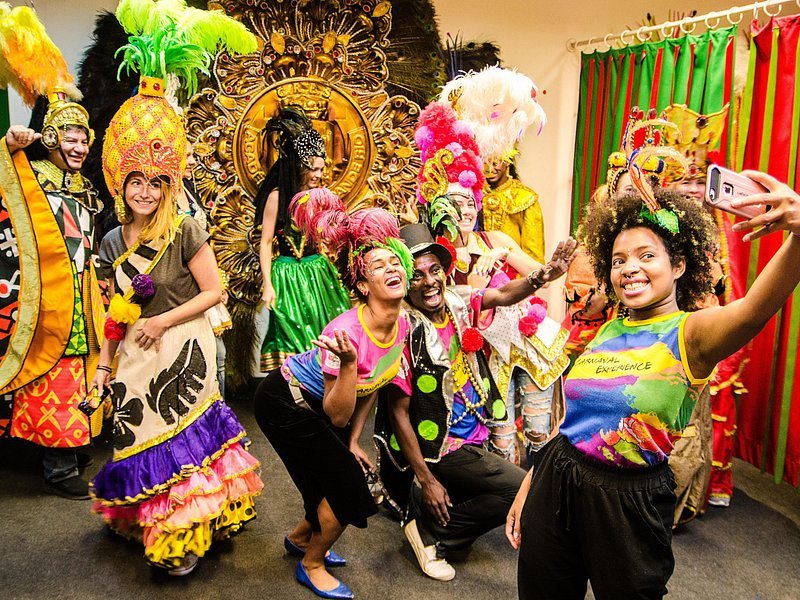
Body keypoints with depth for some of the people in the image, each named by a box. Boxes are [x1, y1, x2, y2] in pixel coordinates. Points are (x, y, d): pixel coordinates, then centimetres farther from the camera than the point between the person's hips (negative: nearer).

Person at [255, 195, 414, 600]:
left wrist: (352, 443, 4)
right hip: (284, 402, -7)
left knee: (336, 480, 13)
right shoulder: (346, 331, -34)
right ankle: (312, 565, 19)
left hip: (317, 406, 7)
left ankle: (301, 538, 42)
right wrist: (348, 362, -45)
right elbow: (338, 416, -29)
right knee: (350, 484, -6)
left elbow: (371, 387, 3)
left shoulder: (403, 323, -12)